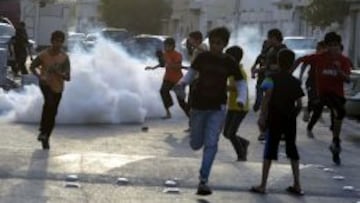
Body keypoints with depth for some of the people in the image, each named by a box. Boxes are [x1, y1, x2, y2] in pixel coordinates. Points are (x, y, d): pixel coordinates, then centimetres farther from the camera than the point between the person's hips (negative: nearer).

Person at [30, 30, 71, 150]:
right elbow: (32, 67, 4)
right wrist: (39, 76, -13)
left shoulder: (64, 58, -8)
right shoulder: (44, 55, -10)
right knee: (49, 102, -30)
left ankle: (46, 138, 23)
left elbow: (67, 77, -10)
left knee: (53, 113, 7)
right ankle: (43, 131, -20)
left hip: (58, 88, 3)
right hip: (46, 84, -3)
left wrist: (57, 72, -27)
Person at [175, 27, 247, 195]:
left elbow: (241, 84, 1)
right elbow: (191, 73, 7)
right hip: (198, 105, 1)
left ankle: (203, 180, -11)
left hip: (217, 108, -1)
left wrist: (241, 99, -18)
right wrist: (182, 82, -15)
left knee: (211, 144, -13)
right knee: (196, 144, 11)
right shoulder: (202, 58, -4)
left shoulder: (230, 63, -4)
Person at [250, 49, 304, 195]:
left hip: (274, 119, -3)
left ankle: (263, 185, -3)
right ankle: (297, 185, 13)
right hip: (290, 120, 3)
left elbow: (266, 99, -14)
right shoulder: (295, 82, 7)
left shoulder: (272, 79, -4)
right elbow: (299, 105, 2)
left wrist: (262, 117, -15)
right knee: (292, 149, 13)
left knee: (270, 150, -1)